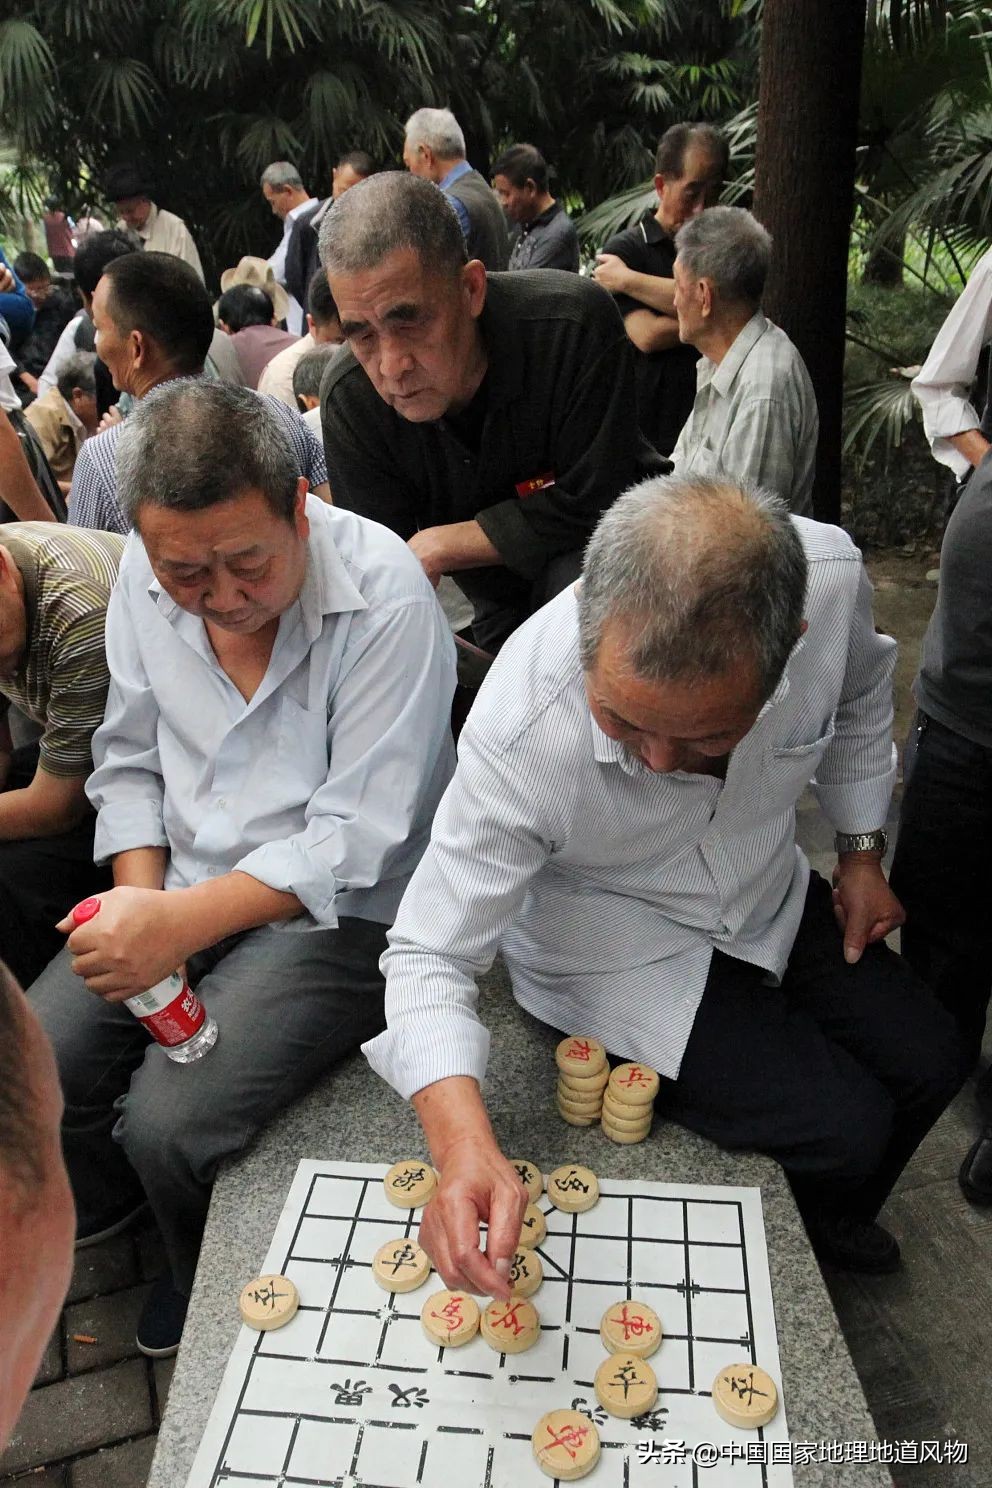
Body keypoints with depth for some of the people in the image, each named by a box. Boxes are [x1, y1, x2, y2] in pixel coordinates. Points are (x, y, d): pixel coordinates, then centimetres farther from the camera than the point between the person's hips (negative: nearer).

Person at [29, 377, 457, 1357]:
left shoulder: (386, 602, -23)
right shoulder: (144, 577, -3)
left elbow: (352, 842, -22)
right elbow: (128, 759, 8)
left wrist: (181, 923, -28)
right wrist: (141, 901, -6)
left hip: (337, 913, -5)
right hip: (178, 893, 6)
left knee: (167, 1124, -19)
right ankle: (103, 1207, 34)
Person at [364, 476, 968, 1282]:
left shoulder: (829, 573, -27)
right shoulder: (521, 738, -39)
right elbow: (430, 957, -29)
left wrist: (862, 849, 5)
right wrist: (465, 1147, -45)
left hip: (770, 895, 6)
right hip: (616, 957, -5)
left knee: (930, 1060, 8)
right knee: (846, 1128, -12)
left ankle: (830, 1224, 41)